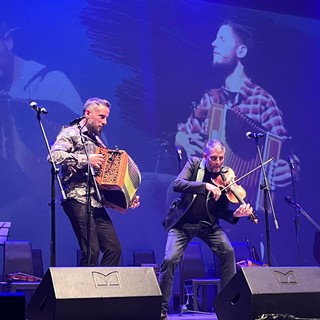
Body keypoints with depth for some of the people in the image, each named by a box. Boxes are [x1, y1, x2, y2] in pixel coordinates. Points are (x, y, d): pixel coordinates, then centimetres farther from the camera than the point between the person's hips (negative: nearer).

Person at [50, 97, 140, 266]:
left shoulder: (97, 141, 23)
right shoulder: (71, 133, -1)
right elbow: (54, 155, -21)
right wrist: (87, 159, -21)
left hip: (97, 202, 8)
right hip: (78, 200, -8)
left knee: (114, 249, 1)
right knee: (91, 251, -13)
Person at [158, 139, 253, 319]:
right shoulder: (194, 163, -6)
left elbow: (221, 212, -3)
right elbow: (177, 185, -24)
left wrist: (235, 215, -25)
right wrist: (205, 186, -35)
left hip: (208, 224, 2)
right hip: (182, 223, -2)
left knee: (228, 252, -16)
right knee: (170, 259, -17)